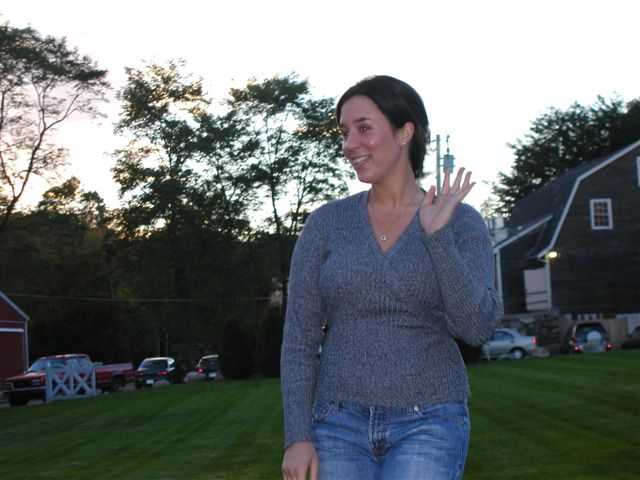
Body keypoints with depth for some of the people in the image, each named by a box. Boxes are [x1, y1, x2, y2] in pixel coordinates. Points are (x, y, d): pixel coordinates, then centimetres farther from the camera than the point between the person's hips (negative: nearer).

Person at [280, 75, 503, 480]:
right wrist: (298, 436, -4)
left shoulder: (462, 222, 0)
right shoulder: (326, 223, 3)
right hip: (341, 424, 2)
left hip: (428, 426, -2)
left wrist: (437, 235, -17)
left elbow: (477, 327, -12)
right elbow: (299, 335, 1)